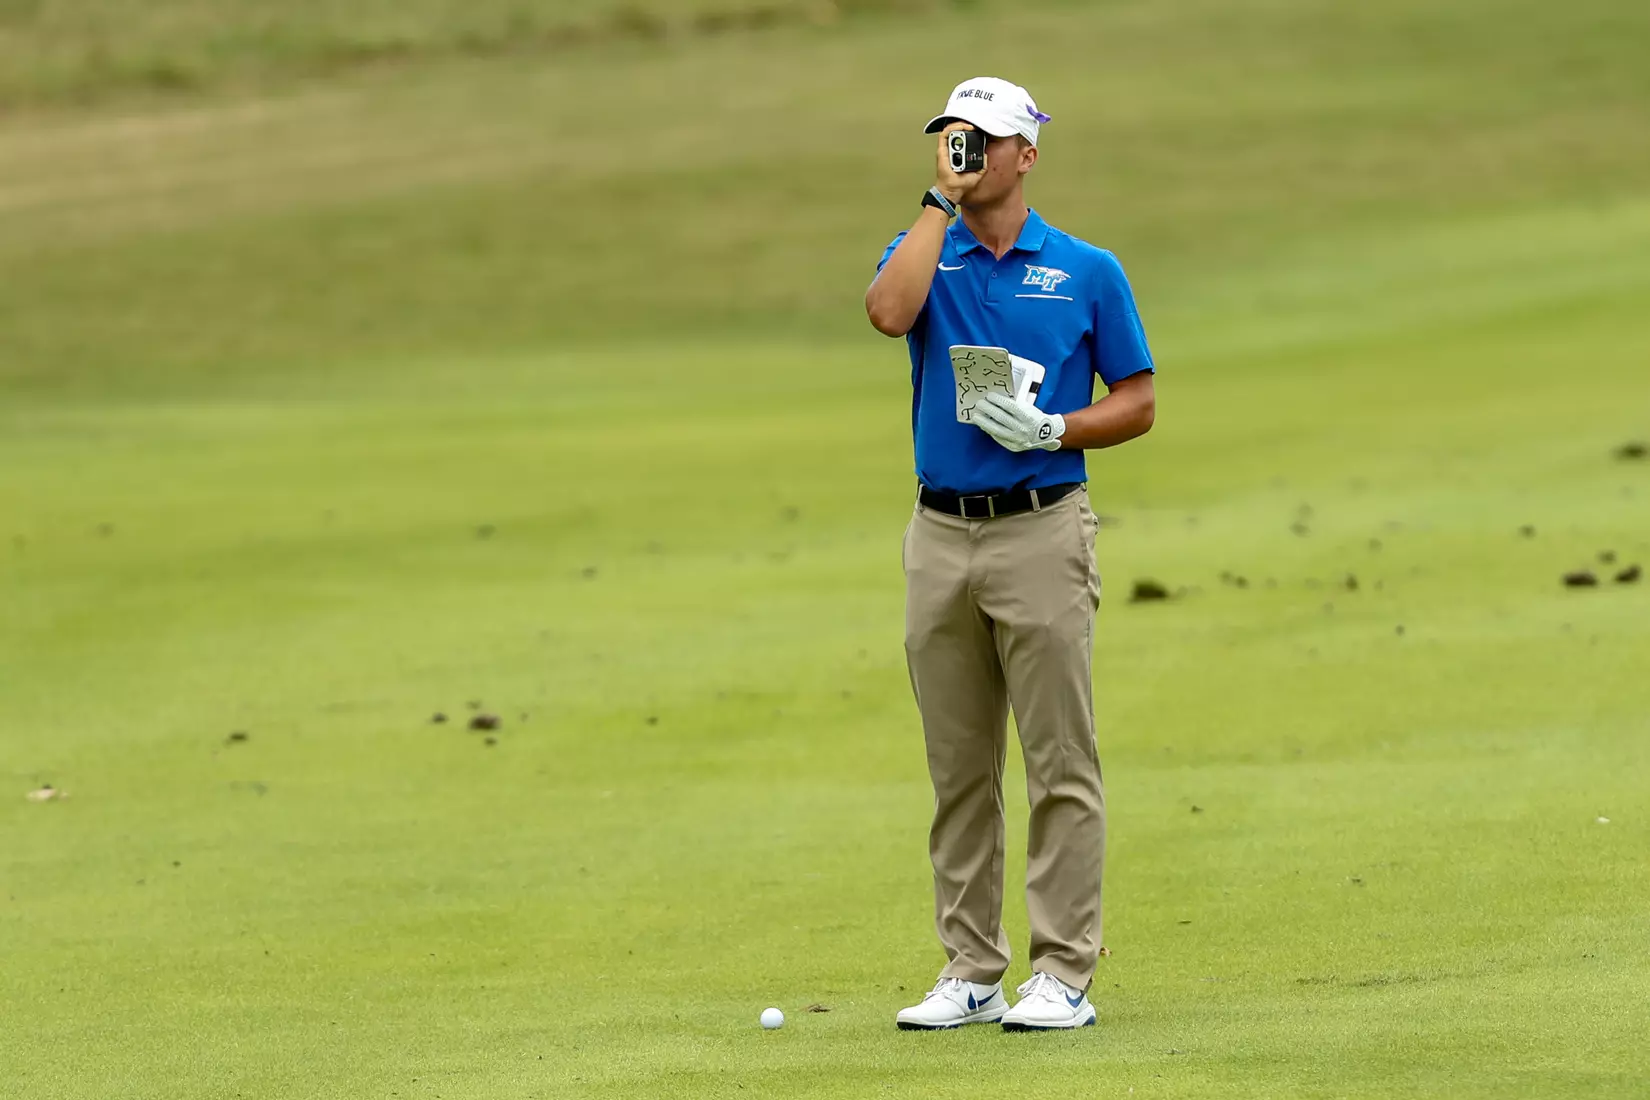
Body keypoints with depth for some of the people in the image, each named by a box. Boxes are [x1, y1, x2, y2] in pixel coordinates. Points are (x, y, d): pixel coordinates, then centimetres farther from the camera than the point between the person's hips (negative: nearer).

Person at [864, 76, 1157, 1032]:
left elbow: (1138, 404, 4)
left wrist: (1052, 430, -13)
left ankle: (1065, 975, -3)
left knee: (1061, 765, -4)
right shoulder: (924, 258, 8)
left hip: (1041, 531, -3)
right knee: (960, 771, 7)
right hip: (941, 535, 3)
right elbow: (889, 312, -17)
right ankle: (971, 973, 12)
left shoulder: (1087, 271, 3)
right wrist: (941, 199, -11)